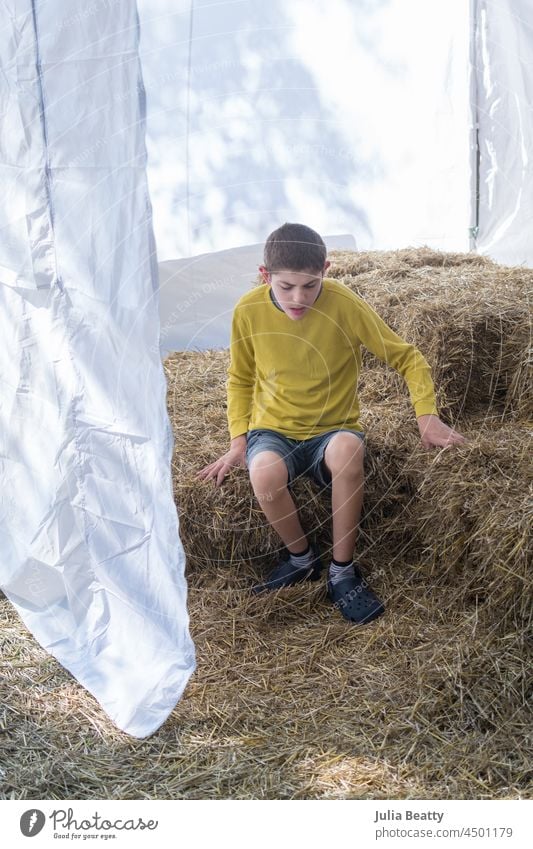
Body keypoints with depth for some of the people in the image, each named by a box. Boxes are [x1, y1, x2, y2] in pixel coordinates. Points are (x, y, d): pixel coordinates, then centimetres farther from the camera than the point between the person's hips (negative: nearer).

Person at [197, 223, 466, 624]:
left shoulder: (344, 304, -15)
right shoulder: (249, 310, -9)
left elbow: (407, 357, -5)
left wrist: (427, 417, -17)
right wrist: (239, 441, -3)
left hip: (333, 428, -1)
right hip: (273, 429, 1)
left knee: (347, 449, -38)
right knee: (265, 472, -35)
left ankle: (343, 572, -17)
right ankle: (302, 558, -3)